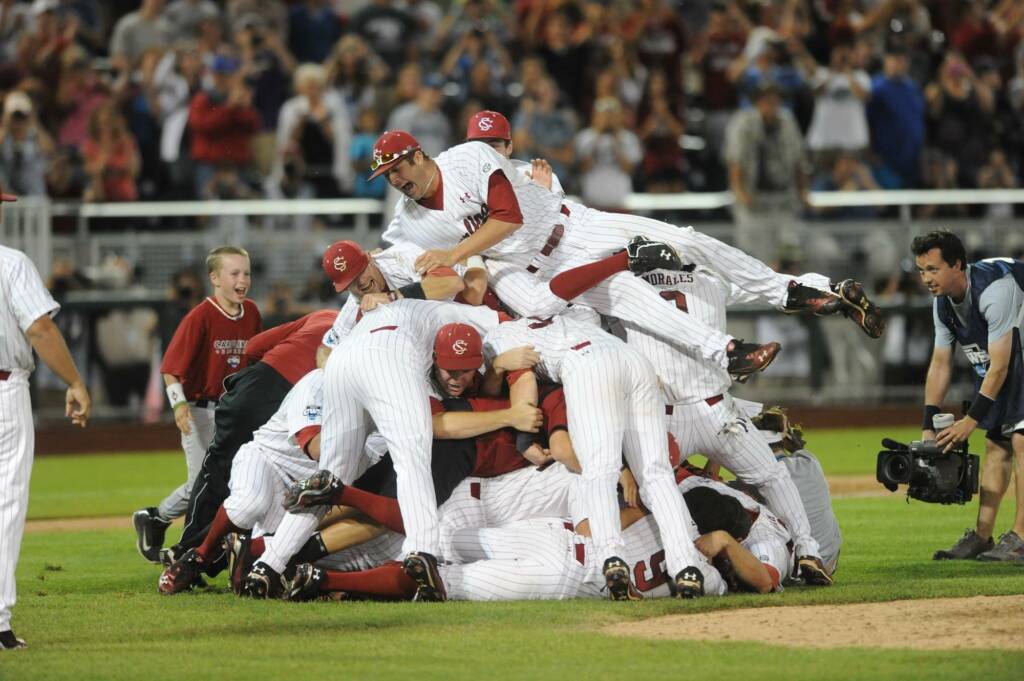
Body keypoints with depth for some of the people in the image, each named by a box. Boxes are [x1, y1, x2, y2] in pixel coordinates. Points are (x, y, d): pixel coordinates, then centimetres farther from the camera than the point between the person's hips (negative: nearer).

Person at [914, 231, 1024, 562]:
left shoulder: (995, 289, -29)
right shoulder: (943, 302, -2)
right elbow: (940, 364, 5)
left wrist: (971, 420, -25)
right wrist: (928, 426, -1)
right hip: (991, 367, 9)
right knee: (996, 444, 7)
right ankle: (981, 537, 10)